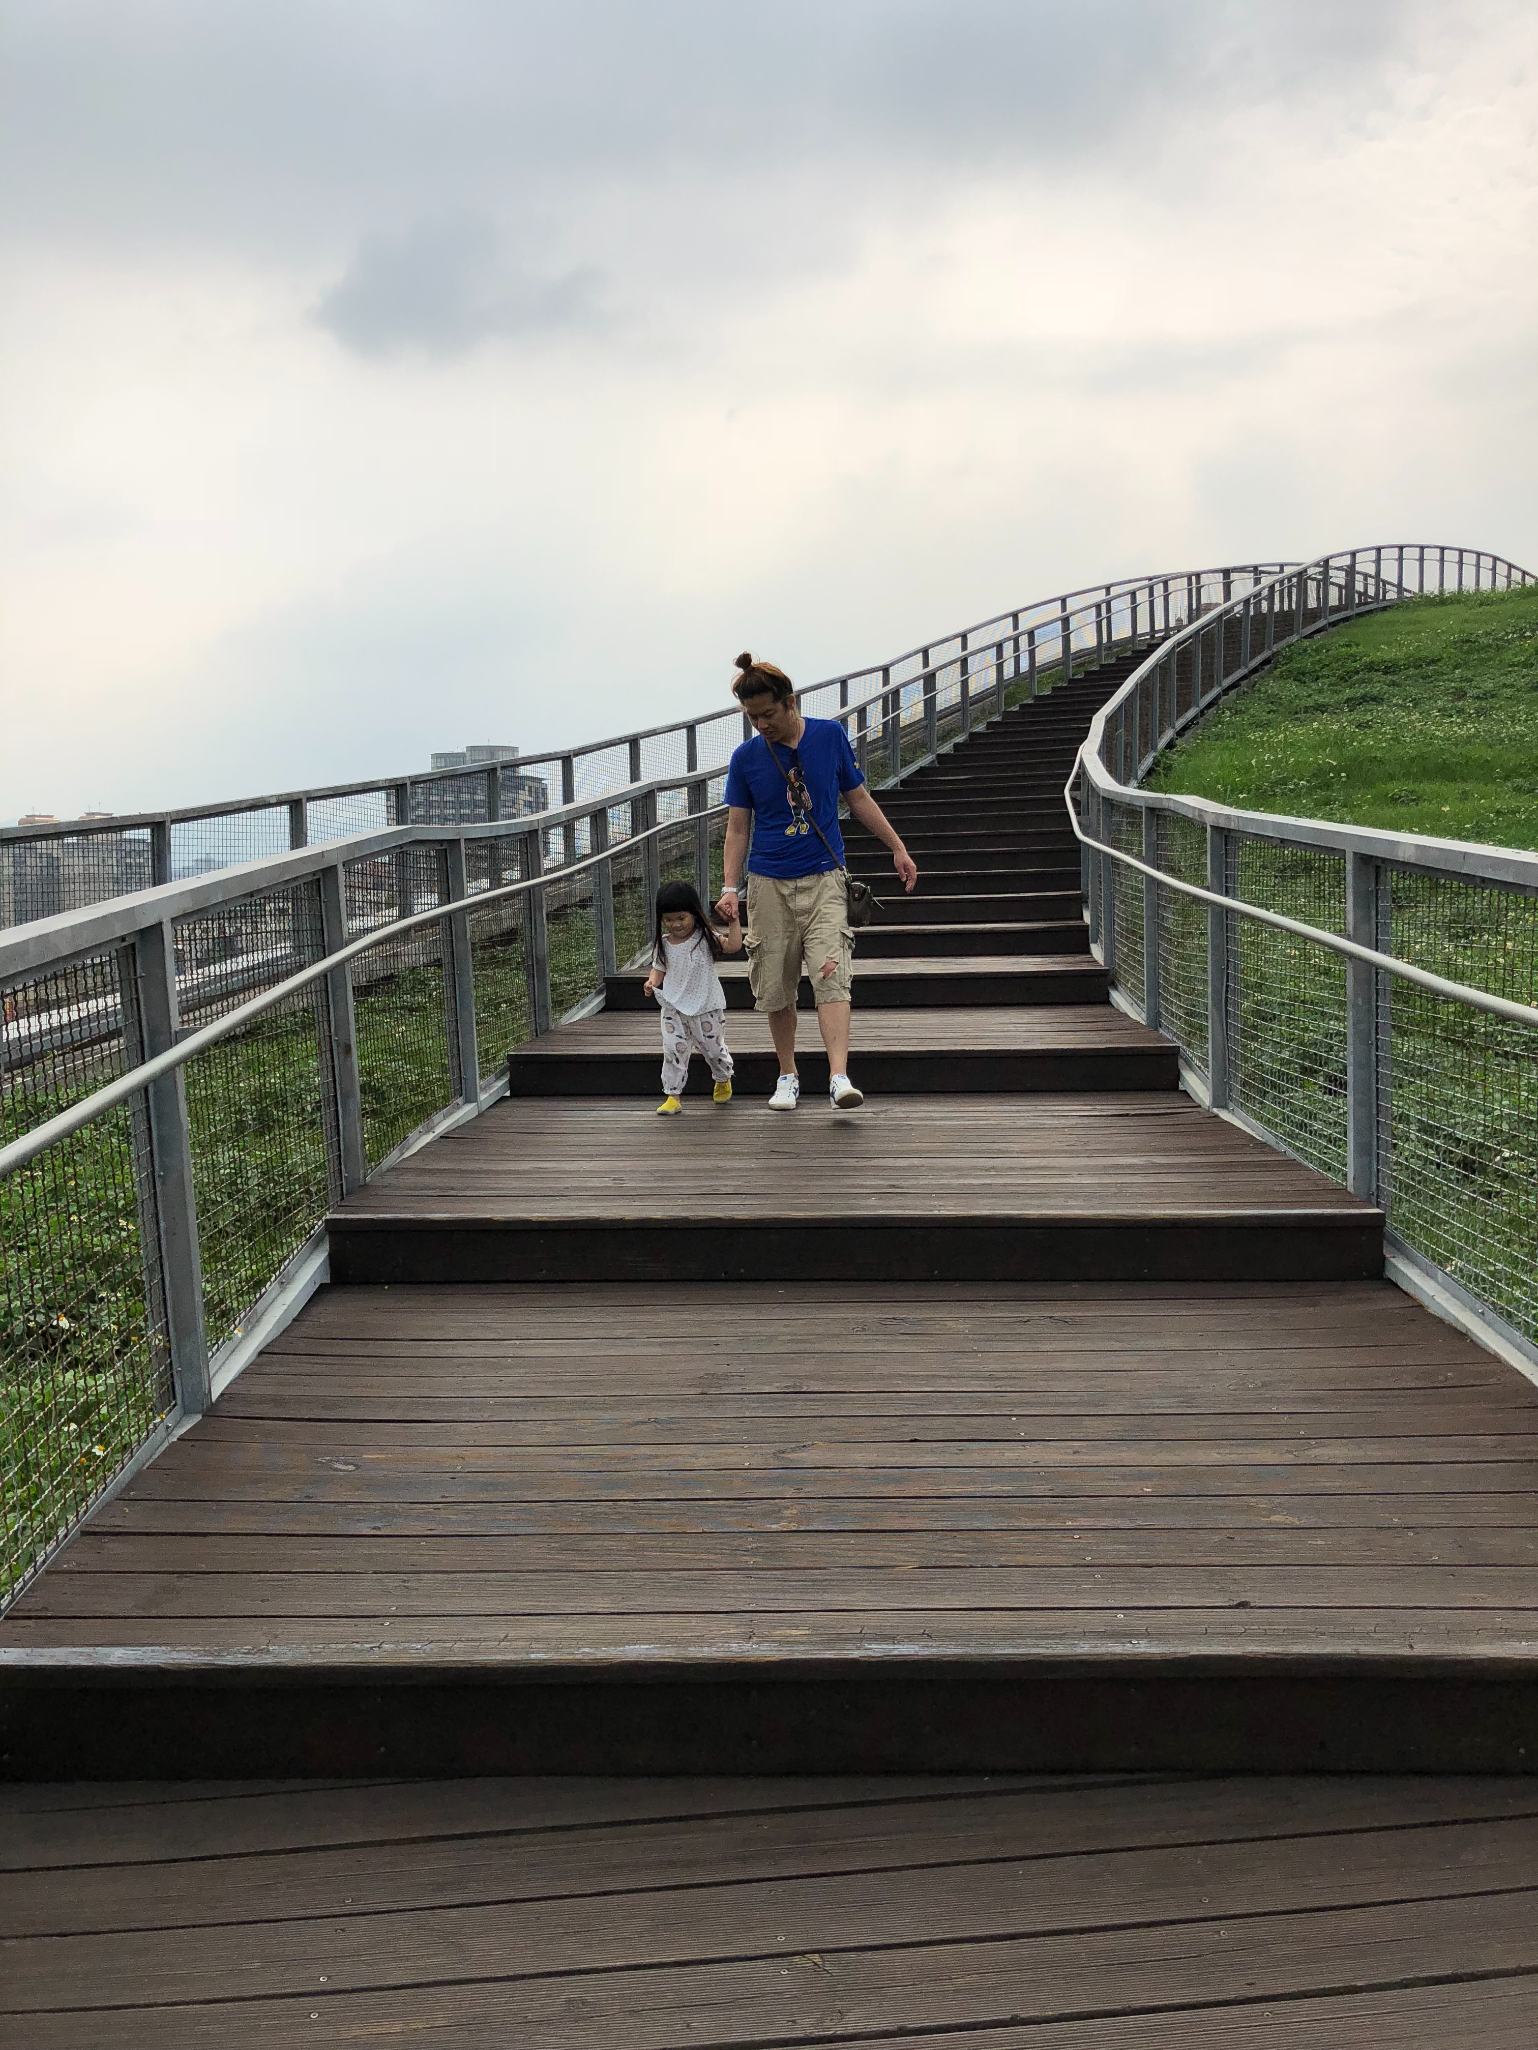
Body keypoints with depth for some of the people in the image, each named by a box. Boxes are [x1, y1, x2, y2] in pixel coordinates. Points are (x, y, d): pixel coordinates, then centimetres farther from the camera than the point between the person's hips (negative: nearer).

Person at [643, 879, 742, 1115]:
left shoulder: (705, 938, -8)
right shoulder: (663, 944, 1)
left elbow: (733, 946, -17)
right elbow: (658, 968, 11)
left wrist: (733, 922, -26)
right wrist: (652, 981, -9)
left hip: (706, 1007, -2)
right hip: (673, 1007, 2)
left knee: (713, 1048, 11)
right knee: (673, 1049, -7)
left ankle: (723, 1080, 41)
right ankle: (672, 1096, 2)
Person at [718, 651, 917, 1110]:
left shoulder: (831, 736, 0)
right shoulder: (745, 757, 0)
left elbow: (859, 799, 11)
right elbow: (737, 828, 4)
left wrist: (898, 848, 11)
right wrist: (731, 888, -6)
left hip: (823, 878, -1)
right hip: (768, 883, 1)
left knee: (832, 977, -16)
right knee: (775, 988, 5)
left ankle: (839, 1078, -22)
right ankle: (788, 1076, 22)